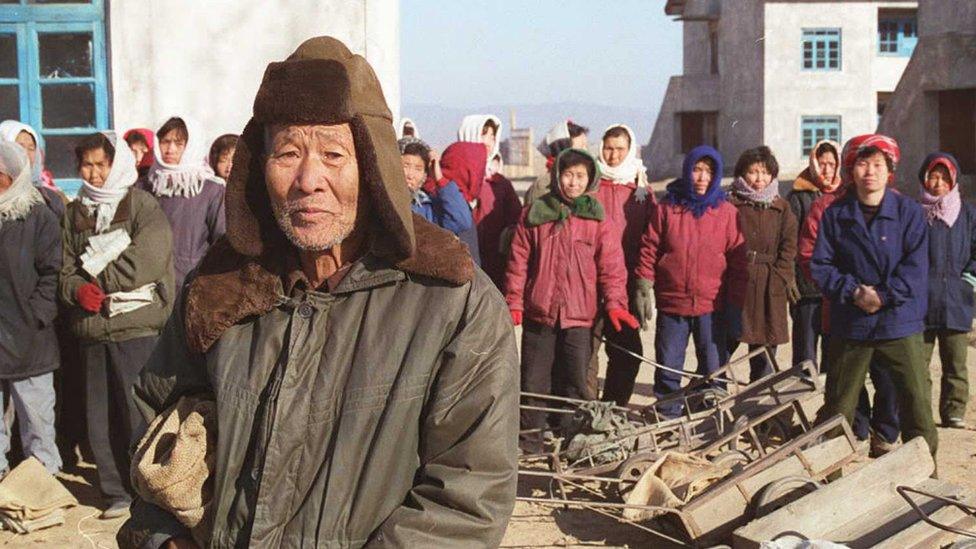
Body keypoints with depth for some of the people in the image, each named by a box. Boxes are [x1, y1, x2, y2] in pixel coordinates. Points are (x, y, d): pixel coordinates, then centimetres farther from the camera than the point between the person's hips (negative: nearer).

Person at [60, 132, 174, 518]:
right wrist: (78, 290, -10)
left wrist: (96, 274, -6)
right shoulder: (73, 214, 15)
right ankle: (118, 492, 21)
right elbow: (64, 271, 12)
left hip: (137, 326, -5)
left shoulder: (142, 206, -1)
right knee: (101, 416, 9)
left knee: (139, 413, -4)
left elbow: (148, 261, -13)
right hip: (93, 328, 5)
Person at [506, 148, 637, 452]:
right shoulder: (535, 213, 3)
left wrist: (614, 301, -7)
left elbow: (610, 264, 3)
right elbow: (519, 261, 4)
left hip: (579, 314, 0)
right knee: (534, 380, 6)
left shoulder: (596, 218, 4)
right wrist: (514, 302, 1)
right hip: (538, 312, 0)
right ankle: (529, 438, 17)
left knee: (575, 381, 3)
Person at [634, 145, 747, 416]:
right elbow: (649, 249, 3)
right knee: (668, 369, 7)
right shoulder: (666, 208, 3)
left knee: (714, 370, 5)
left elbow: (737, 259, 2)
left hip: (712, 305, 0)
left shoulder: (727, 212, 2)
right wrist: (644, 287, -2)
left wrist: (736, 302, -1)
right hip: (671, 303, 0)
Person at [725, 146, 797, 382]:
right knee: (725, 343, -6)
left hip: (771, 289, 3)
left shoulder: (782, 209, 12)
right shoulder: (730, 205, 2)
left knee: (765, 346, 6)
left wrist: (779, 277, -5)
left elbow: (788, 247, 6)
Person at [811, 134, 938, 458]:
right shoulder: (835, 215, 3)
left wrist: (883, 296, -18)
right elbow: (820, 266, 0)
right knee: (838, 405, 12)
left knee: (917, 401, -3)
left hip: (900, 322, -1)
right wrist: (854, 291, -14)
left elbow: (916, 267, -8)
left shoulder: (909, 212, -1)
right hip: (850, 324, 2)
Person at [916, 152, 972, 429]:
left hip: (956, 302, 1)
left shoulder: (967, 213, 7)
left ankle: (954, 412, 13)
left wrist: (969, 276, -1)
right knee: (918, 361, 1)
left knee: (955, 363, 5)